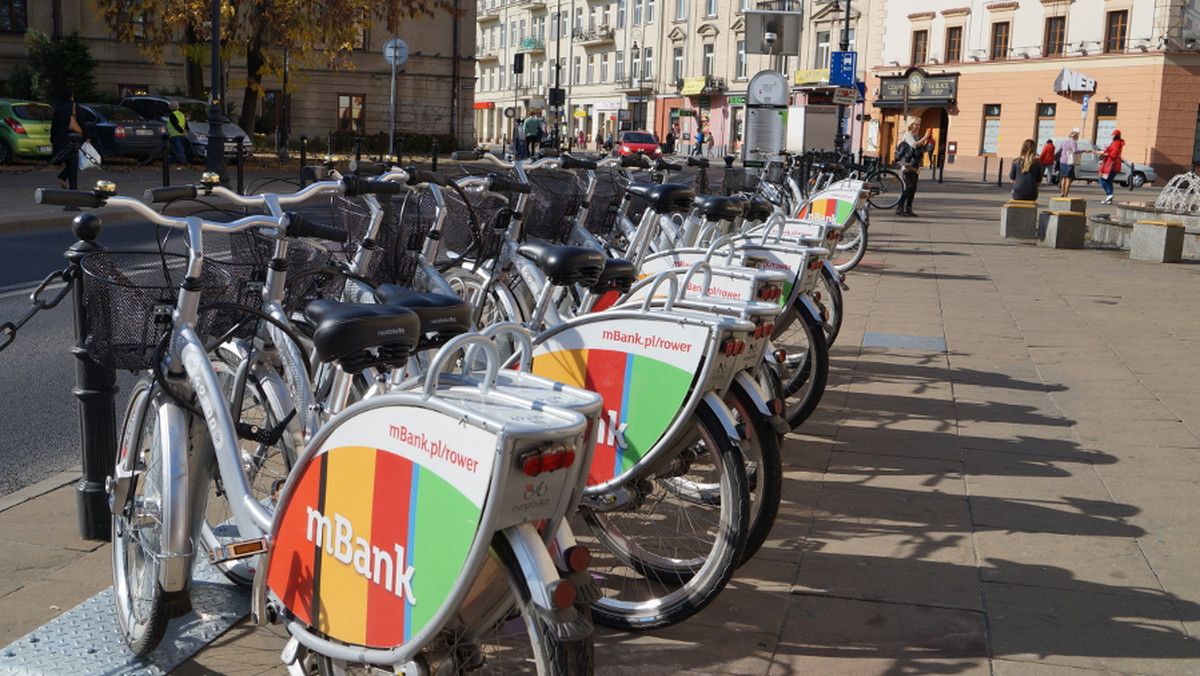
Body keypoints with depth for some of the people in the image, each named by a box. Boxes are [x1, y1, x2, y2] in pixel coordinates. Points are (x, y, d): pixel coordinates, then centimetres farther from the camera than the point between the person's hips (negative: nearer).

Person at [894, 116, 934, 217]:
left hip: (915, 166, 9)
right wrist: (925, 138, -18)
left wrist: (928, 141, 4)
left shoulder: (915, 137, 21)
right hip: (907, 166, -9)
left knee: (913, 189, 5)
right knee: (908, 187, -14)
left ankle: (908, 209, 9)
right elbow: (914, 145, -21)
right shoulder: (907, 134, -4)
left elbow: (924, 149, 19)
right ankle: (899, 208, -11)